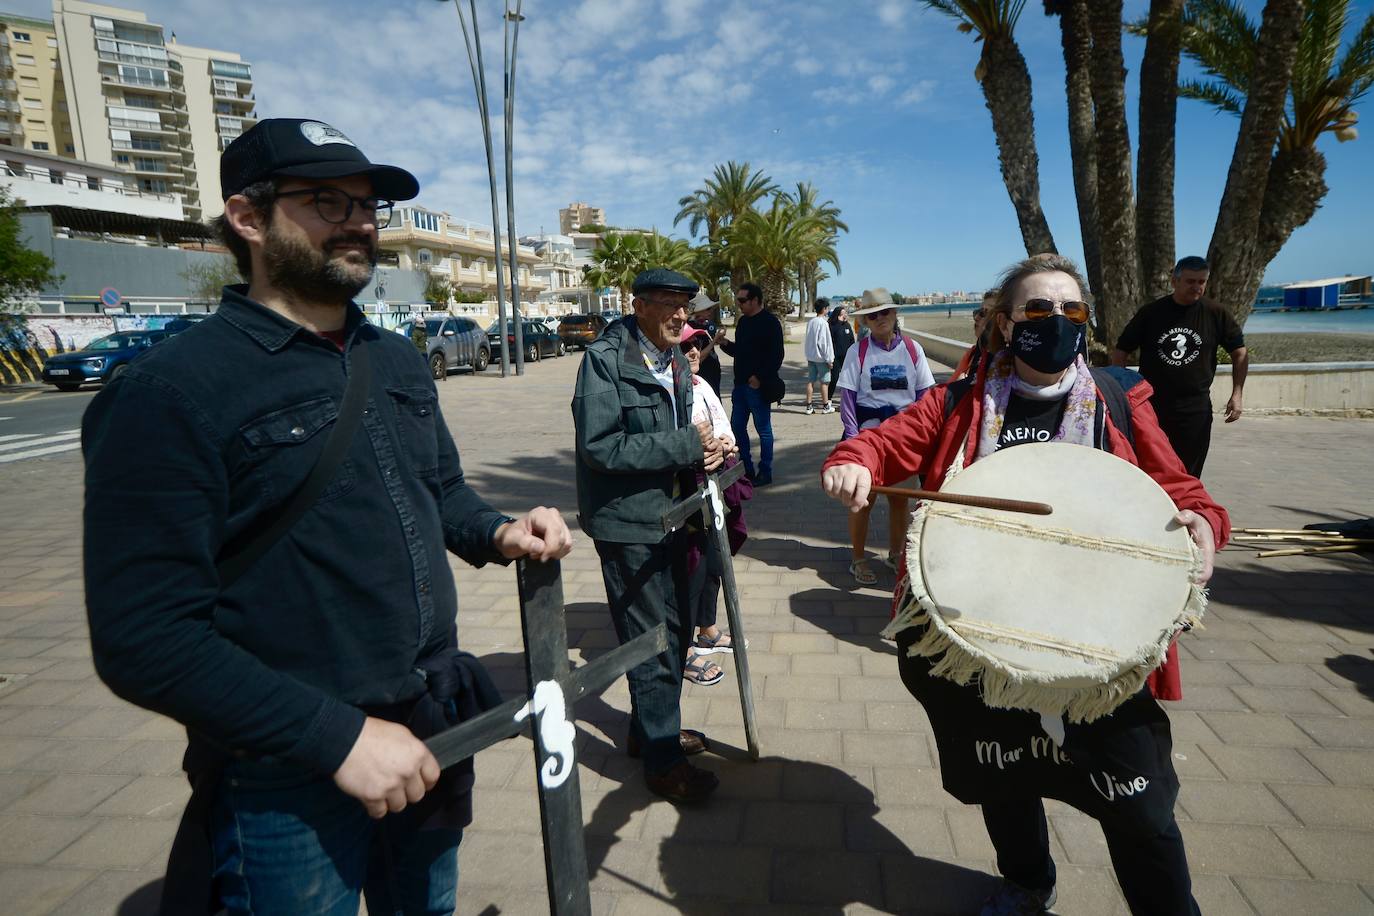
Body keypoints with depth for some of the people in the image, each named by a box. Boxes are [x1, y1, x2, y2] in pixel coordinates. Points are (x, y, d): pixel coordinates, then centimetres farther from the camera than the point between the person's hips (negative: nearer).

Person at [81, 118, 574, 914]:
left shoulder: (399, 360, 6)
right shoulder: (173, 392, -17)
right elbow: (146, 638, -19)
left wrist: (499, 534, -4)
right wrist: (337, 736, -22)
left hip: (434, 735, 7)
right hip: (290, 787, -6)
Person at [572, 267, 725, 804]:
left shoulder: (676, 363, 9)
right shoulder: (605, 359, -16)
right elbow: (599, 445, -23)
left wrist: (704, 450, -5)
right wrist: (684, 445, -23)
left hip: (670, 514, 9)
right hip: (627, 520, -9)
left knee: (676, 631, 19)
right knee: (652, 644, 1)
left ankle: (650, 729, 40)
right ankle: (662, 761, 19)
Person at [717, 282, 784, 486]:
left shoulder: (770, 322, -11)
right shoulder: (743, 321, 14)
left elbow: (776, 356, -16)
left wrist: (759, 378, -20)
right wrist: (726, 344, 2)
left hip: (759, 386, -8)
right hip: (741, 384, 9)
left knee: (763, 429, 2)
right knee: (737, 427, 11)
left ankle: (765, 472, 12)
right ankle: (746, 469, 23)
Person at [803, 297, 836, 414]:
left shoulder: (810, 322, 8)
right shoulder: (823, 323, -14)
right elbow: (826, 342, -15)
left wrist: (809, 355, 16)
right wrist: (830, 359, -10)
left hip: (810, 356, 7)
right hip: (821, 357, -7)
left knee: (810, 381, 7)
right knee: (824, 381, 3)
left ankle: (809, 406, 8)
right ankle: (825, 406, 9)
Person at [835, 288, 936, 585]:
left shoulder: (912, 349, 2)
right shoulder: (858, 351, -4)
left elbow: (925, 394, 4)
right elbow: (847, 397, -6)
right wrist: (853, 437, -13)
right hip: (868, 432, -2)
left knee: (900, 496, 14)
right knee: (864, 498, 2)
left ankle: (895, 554, 33)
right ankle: (858, 559, 18)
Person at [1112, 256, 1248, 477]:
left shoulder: (1216, 314, 2)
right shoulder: (1150, 313, -2)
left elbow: (1239, 353, 11)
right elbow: (1120, 352, 3)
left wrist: (1236, 394, 2)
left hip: (1196, 408, 1)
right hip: (1151, 406, -1)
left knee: (1188, 475, 6)